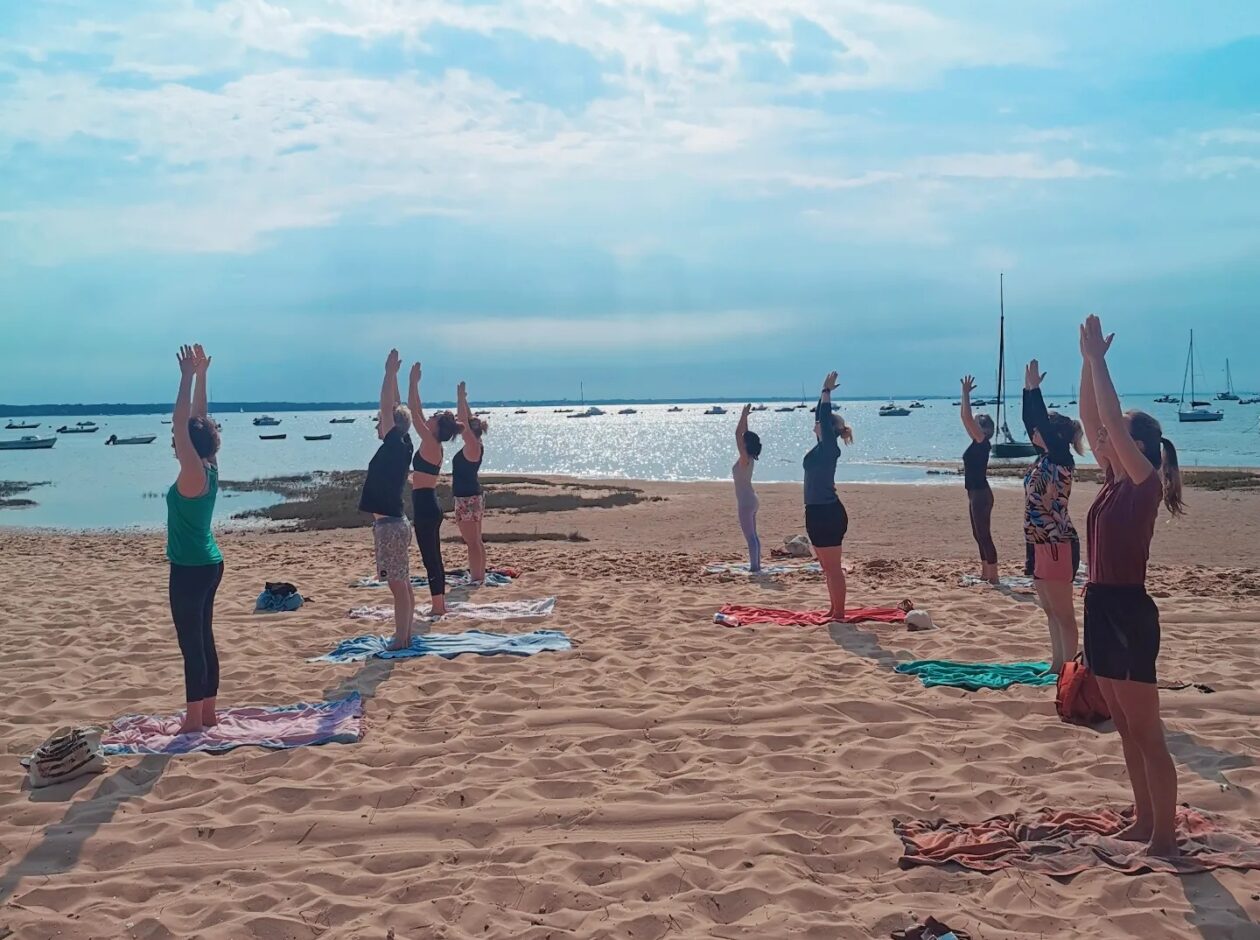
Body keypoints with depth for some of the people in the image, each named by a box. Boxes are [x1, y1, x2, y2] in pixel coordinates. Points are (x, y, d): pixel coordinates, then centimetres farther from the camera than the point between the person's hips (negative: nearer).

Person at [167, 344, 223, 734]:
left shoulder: (193, 474, -17)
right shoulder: (209, 469, 4)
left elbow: (182, 423, -22)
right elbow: (198, 419, 11)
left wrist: (188, 377, -20)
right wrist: (200, 376, 11)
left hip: (190, 569, -9)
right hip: (208, 564, 9)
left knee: (191, 643, -1)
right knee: (203, 640, 15)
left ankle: (193, 720, 7)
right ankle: (208, 713, 23)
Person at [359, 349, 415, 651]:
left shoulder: (396, 446, -13)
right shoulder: (399, 447, 9)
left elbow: (388, 408, -17)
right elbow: (394, 409, 16)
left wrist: (390, 372, -11)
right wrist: (392, 374, 16)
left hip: (389, 525, -9)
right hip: (392, 523, 9)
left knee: (398, 585, -5)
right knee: (402, 584, 12)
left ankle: (401, 640, 0)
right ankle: (404, 637, 19)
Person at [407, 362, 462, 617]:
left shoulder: (431, 443, -12)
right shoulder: (432, 445, 11)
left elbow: (414, 414, -15)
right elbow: (417, 413, 18)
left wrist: (414, 383, -11)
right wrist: (413, 384, 20)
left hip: (425, 507, -10)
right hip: (429, 506, 10)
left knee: (430, 559, -5)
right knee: (434, 558, 13)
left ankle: (438, 608, -2)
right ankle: (439, 606, 19)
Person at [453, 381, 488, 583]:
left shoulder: (472, 445, -15)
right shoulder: (475, 445, 8)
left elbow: (463, 421, -20)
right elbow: (468, 420, 18)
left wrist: (461, 398, -14)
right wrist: (462, 399, 16)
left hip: (467, 499, -10)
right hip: (474, 497, 10)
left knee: (472, 542, -8)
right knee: (477, 541, 13)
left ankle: (476, 579, -7)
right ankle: (480, 576, 18)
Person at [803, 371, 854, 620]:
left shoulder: (829, 448, -12)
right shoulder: (822, 447, 11)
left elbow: (825, 417, -19)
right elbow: (820, 416, 20)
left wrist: (827, 390, -13)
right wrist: (825, 391, 18)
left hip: (828, 513, -10)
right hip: (818, 512, 10)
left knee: (833, 568, -4)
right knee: (828, 568, 15)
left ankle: (839, 614, 0)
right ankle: (834, 610, 24)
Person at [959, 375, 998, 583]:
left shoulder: (983, 443, -13)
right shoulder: (977, 443, 11)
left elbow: (968, 418, -21)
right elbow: (966, 418, 16)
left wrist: (966, 394, -18)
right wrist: (965, 395, 13)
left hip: (981, 494, -10)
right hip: (976, 494, 10)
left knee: (984, 535, -8)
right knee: (979, 534, 14)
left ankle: (993, 576, -6)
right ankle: (985, 573, 22)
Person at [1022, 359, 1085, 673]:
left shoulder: (1062, 460, -12)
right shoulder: (1044, 458, 10)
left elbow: (1043, 424, -23)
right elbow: (1029, 421, 14)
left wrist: (1035, 389, -19)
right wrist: (1028, 389, 7)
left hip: (1057, 544, -9)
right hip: (1039, 543, 9)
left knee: (1064, 613, -2)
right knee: (1050, 611, 16)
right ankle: (1057, 665, 25)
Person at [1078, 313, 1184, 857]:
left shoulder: (1144, 485, -12)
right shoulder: (1114, 481, 8)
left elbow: (1113, 421, -22)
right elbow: (1092, 419, 10)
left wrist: (1098, 360, -17)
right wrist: (1088, 361, 4)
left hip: (1129, 614, -9)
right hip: (1102, 609, 9)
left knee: (1147, 735, -1)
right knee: (1126, 730, 16)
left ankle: (1165, 837, 8)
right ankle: (1144, 820, 28)